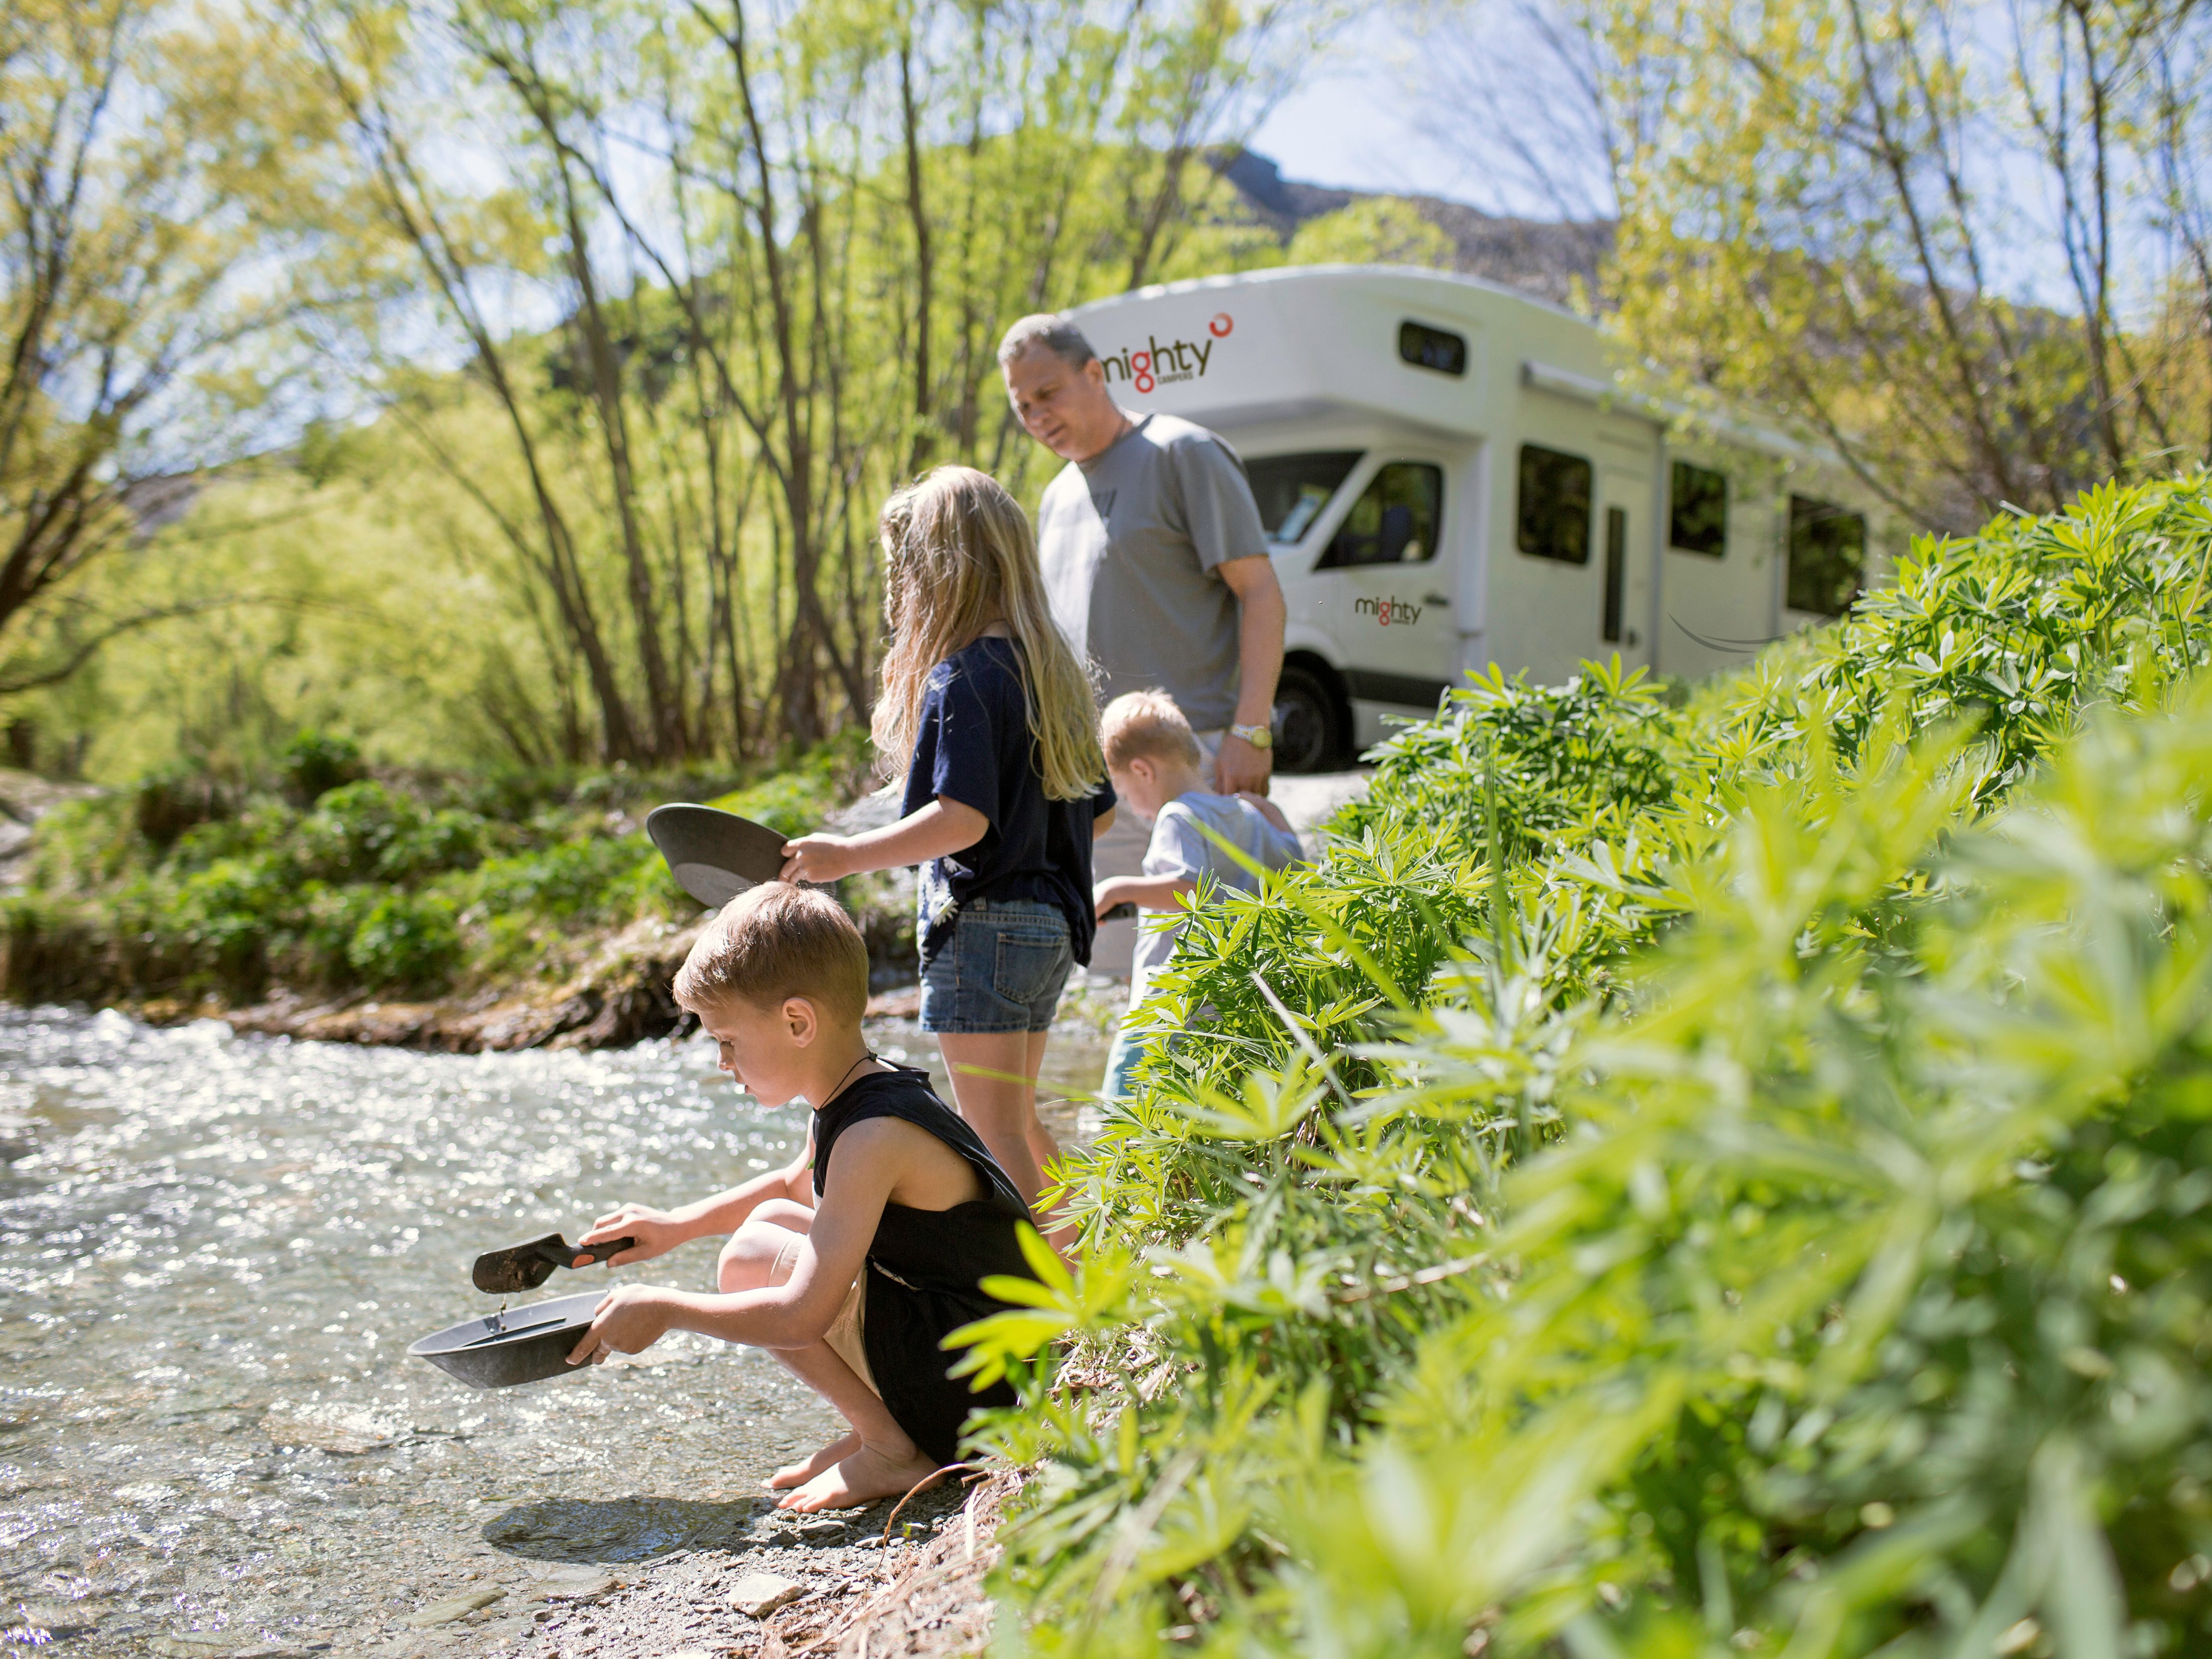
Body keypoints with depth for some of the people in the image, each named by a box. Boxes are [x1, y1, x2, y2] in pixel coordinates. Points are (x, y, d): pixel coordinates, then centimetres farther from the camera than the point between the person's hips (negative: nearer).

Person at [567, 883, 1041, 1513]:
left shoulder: (873, 1136, -24)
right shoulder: (853, 1101, 6)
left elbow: (800, 1318, -29)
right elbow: (795, 1185, 31)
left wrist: (663, 1308, -16)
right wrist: (681, 1223, 19)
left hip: (973, 1385, -10)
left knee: (752, 1257, -15)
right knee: (774, 1221, 16)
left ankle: (892, 1452, -5)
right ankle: (877, 1427, 13)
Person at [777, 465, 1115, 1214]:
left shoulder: (961, 680, -15)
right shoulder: (1053, 669, 12)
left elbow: (963, 817, -24)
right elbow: (1098, 809, 15)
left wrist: (850, 855, -20)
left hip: (984, 927, -9)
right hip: (1051, 925, 9)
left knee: (994, 1134, -3)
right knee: (1017, 1124, 20)